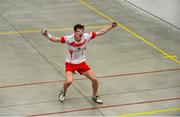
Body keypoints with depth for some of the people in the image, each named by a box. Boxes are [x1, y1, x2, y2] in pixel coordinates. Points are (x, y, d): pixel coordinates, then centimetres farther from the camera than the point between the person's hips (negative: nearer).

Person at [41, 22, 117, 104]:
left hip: (82, 63, 3)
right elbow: (55, 39, -29)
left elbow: (100, 32, -8)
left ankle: (94, 96, 27)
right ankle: (63, 92, 12)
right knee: (69, 81, -26)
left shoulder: (86, 37, -17)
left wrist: (111, 26, -11)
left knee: (94, 79, -4)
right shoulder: (69, 39, -26)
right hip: (70, 63, -3)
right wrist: (47, 35, -47)